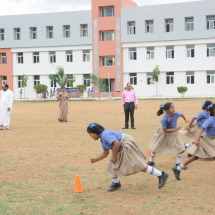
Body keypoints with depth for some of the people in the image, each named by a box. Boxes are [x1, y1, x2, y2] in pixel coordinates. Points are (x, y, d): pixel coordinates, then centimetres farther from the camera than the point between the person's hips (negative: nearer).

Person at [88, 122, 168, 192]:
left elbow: (116, 143, -29)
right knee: (112, 165, 11)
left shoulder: (105, 134, -19)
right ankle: (116, 183, 30)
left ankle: (161, 175, -7)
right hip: (121, 149, 11)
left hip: (128, 144, -11)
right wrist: (95, 160, 20)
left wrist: (114, 157, -19)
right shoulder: (103, 140, 15)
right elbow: (105, 153, 24)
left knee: (139, 165, -12)